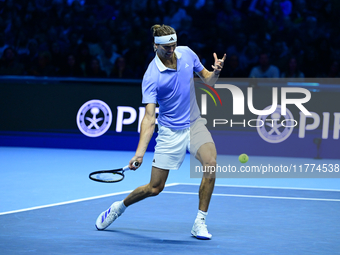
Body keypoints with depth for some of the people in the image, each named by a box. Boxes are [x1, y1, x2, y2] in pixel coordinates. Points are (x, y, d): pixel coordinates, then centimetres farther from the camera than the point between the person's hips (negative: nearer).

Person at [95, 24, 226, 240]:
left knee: (210, 162, -25)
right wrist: (140, 152, -36)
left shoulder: (187, 54, -5)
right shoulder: (152, 76, -20)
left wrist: (216, 72, -17)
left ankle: (200, 223, -13)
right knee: (155, 188, 1)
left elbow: (208, 81, 8)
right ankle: (119, 208, 31)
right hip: (170, 131, -3)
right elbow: (149, 118, -24)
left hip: (194, 123, 4)